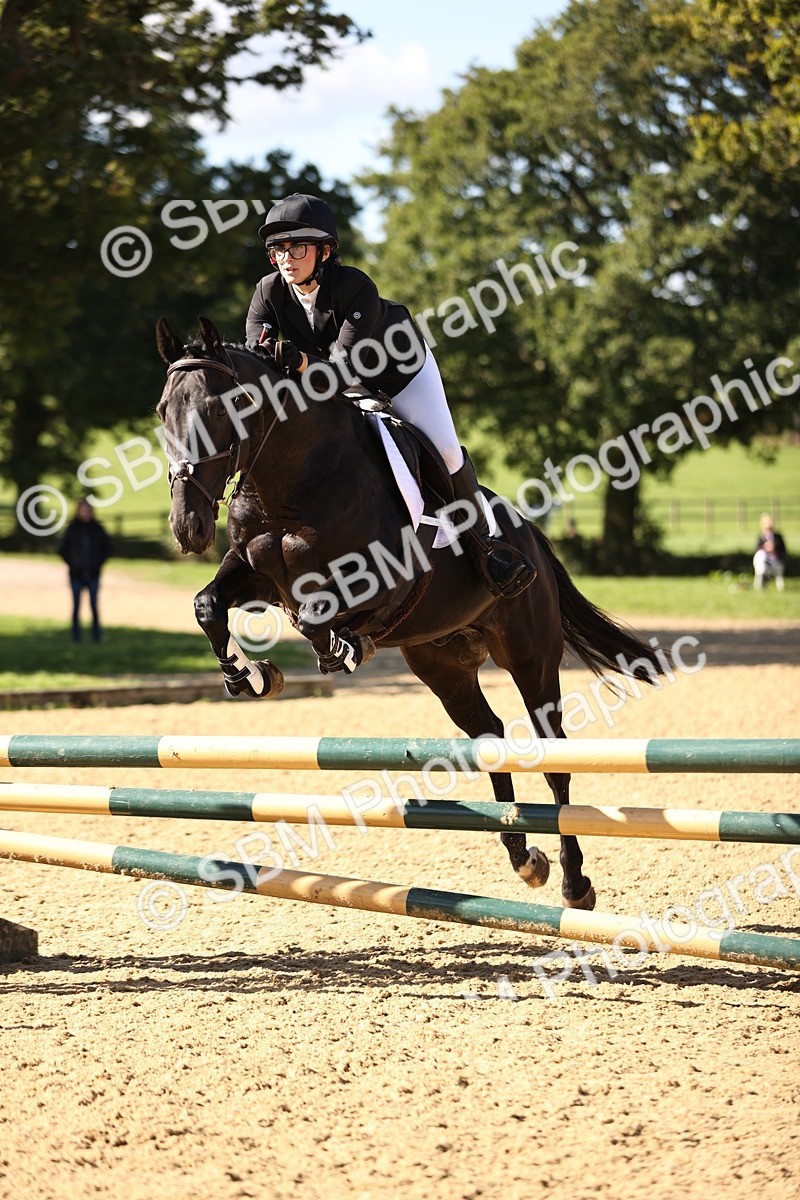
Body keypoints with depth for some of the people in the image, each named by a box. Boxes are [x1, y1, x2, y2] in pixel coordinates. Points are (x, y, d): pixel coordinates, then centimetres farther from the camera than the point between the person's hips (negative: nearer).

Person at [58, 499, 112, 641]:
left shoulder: (97, 528, 2)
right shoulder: (72, 529, -1)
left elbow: (107, 548, 13)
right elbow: (62, 549, 7)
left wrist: (99, 562, 5)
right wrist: (71, 563, 0)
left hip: (93, 574, 0)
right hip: (76, 574, 0)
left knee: (94, 606, -1)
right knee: (76, 606, 3)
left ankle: (96, 635, 4)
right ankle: (76, 636, 10)